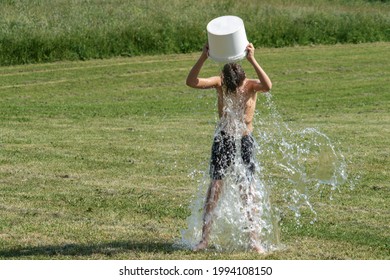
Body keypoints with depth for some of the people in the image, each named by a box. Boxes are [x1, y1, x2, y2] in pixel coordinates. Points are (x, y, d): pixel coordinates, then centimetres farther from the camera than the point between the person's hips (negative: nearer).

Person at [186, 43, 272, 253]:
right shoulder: (219, 83, -9)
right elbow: (191, 82, -23)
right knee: (215, 186, -4)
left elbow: (268, 86, -37)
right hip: (223, 139, 1)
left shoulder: (251, 85, -13)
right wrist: (203, 57, -35)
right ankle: (205, 238, 0)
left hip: (245, 141, -1)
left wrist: (252, 60, -43)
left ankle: (253, 239, 6)